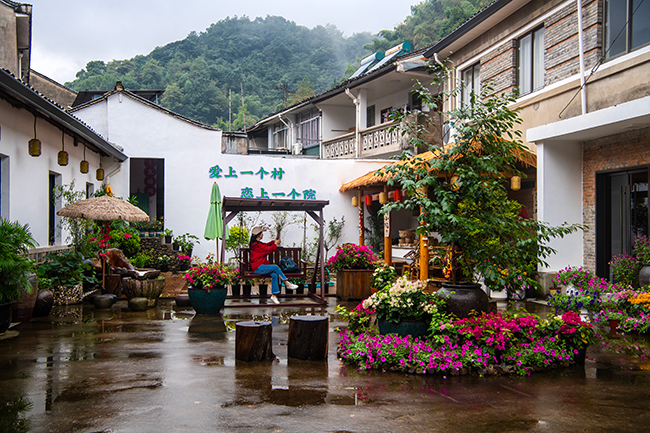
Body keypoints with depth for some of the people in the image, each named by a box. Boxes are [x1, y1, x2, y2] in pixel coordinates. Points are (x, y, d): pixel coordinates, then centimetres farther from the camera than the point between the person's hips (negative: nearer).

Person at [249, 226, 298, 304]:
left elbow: (266, 245, 29)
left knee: (275, 275, -15)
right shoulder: (256, 245, -15)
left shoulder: (258, 243, 16)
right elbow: (268, 249, -13)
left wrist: (274, 242, 12)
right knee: (276, 267, -20)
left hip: (261, 266, 9)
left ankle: (274, 295, -18)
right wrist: (275, 244, 2)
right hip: (258, 268, -9)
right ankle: (287, 284, -10)